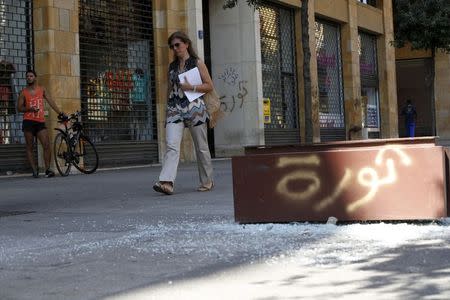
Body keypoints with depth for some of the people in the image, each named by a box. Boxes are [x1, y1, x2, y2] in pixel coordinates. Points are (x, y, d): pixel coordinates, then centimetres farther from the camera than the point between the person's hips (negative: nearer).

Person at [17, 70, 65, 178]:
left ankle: (47, 169, -7)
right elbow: (19, 108, 4)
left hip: (40, 122, 1)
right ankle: (34, 169, 2)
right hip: (28, 121, -1)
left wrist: (60, 113, 6)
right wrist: (30, 109, -14)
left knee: (47, 145, -10)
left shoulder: (42, 89, 12)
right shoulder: (24, 92, 6)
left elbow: (51, 102, 12)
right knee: (29, 147, -2)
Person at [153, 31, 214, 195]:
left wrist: (191, 87, -12)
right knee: (171, 145, -14)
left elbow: (209, 86, 0)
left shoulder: (197, 63, 2)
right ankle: (166, 182, -25)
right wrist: (168, 108, 15)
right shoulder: (172, 66, 14)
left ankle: (207, 182, 20)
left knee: (201, 147, 6)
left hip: (194, 107, -3)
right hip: (175, 109, 3)